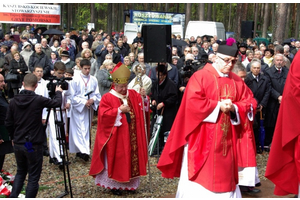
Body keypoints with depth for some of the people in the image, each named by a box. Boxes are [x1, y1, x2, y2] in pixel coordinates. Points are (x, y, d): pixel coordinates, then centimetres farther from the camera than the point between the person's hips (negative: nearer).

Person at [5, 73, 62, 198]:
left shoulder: (14, 101, -1)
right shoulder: (38, 100, -15)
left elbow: (8, 123, 4)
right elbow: (56, 102, -1)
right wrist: (58, 92, 19)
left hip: (18, 144, 5)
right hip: (33, 145, -5)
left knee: (20, 172, 23)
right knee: (33, 177, 5)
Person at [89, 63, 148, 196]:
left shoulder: (132, 94, 8)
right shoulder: (107, 98, -7)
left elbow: (142, 107, 11)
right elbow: (103, 115, -16)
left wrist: (143, 97, -8)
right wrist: (119, 110, -22)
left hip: (131, 135, 5)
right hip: (115, 137, -5)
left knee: (131, 158, 9)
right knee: (116, 160, 1)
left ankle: (129, 183, 21)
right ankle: (114, 184, 13)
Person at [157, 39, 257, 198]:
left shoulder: (237, 81, 10)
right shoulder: (200, 77, -7)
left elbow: (249, 103, 7)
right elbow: (193, 103, -17)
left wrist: (234, 107, -12)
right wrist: (218, 106, -16)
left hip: (226, 139, 5)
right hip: (202, 138, -5)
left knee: (224, 175, 11)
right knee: (200, 175, 0)